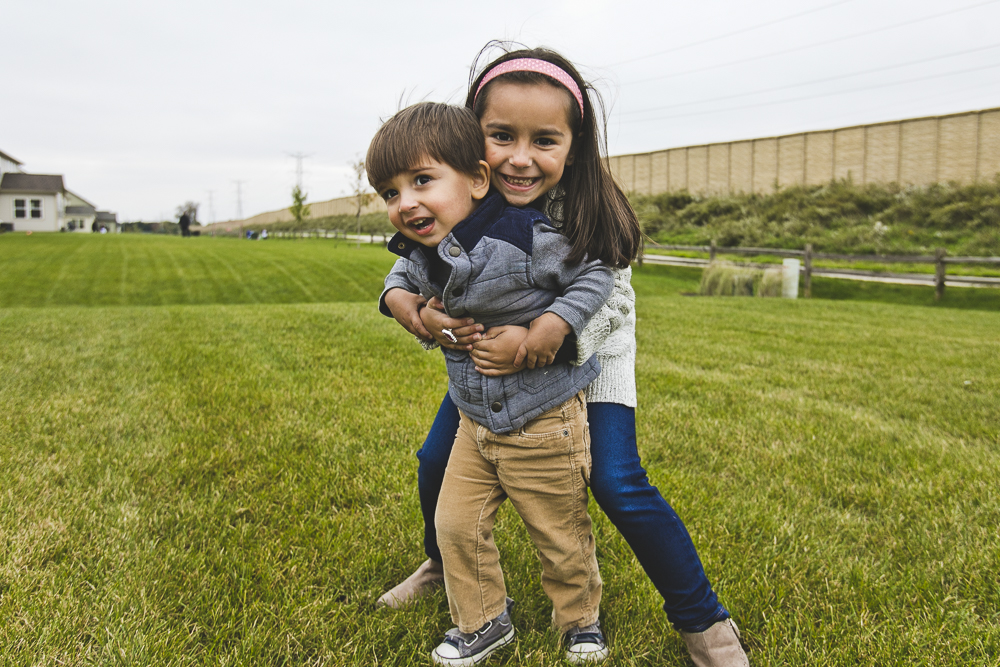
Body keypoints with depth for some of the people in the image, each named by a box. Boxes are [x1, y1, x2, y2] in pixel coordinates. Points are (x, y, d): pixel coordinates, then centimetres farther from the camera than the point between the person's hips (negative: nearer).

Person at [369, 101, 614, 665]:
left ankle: (580, 620, 40)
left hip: (544, 422, -6)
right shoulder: (418, 256, -4)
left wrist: (553, 327, -25)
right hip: (475, 420, 6)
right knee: (457, 524, 11)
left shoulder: (526, 238, -26)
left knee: (561, 535, 12)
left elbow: (595, 275, -14)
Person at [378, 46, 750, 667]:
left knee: (619, 484, -14)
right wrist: (410, 308, -34)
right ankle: (445, 565, 40)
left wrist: (534, 345, -47)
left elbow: (596, 316, -29)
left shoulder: (594, 217, -31)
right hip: (491, 355, 4)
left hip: (589, 357, -4)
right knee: (438, 460, 6)